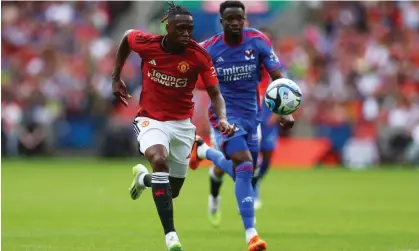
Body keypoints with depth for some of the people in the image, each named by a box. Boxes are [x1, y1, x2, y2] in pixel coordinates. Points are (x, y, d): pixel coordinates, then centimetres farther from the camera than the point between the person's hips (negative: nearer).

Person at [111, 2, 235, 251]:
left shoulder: (199, 55, -16)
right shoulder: (145, 43, -14)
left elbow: (215, 93, -13)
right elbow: (126, 37, 9)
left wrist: (223, 119, -33)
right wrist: (116, 78, 10)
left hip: (182, 123, 2)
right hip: (151, 119, -2)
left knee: (173, 190, 10)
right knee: (159, 160, -33)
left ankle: (143, 177, 49)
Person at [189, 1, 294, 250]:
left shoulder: (258, 42, -8)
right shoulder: (209, 49, -11)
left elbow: (278, 77, -7)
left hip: (251, 114, 4)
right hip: (224, 114, -4)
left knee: (245, 171, 14)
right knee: (244, 166, -21)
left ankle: (204, 151, 45)